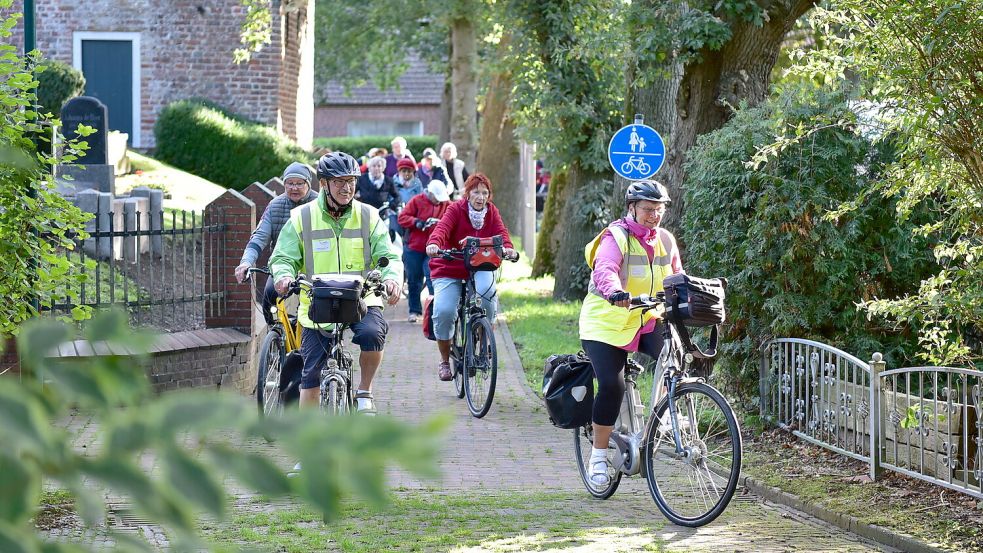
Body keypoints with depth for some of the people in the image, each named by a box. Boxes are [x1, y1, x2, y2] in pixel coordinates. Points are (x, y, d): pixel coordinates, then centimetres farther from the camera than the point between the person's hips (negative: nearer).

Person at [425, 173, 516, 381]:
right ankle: (444, 361, 2)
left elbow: (500, 231, -12)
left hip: (480, 267, 2)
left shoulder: (491, 212, 3)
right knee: (444, 311, -21)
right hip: (449, 269, -2)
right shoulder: (456, 209, -9)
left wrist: (507, 247, -36)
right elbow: (442, 227, -26)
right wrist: (434, 244, -48)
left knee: (486, 290, -32)